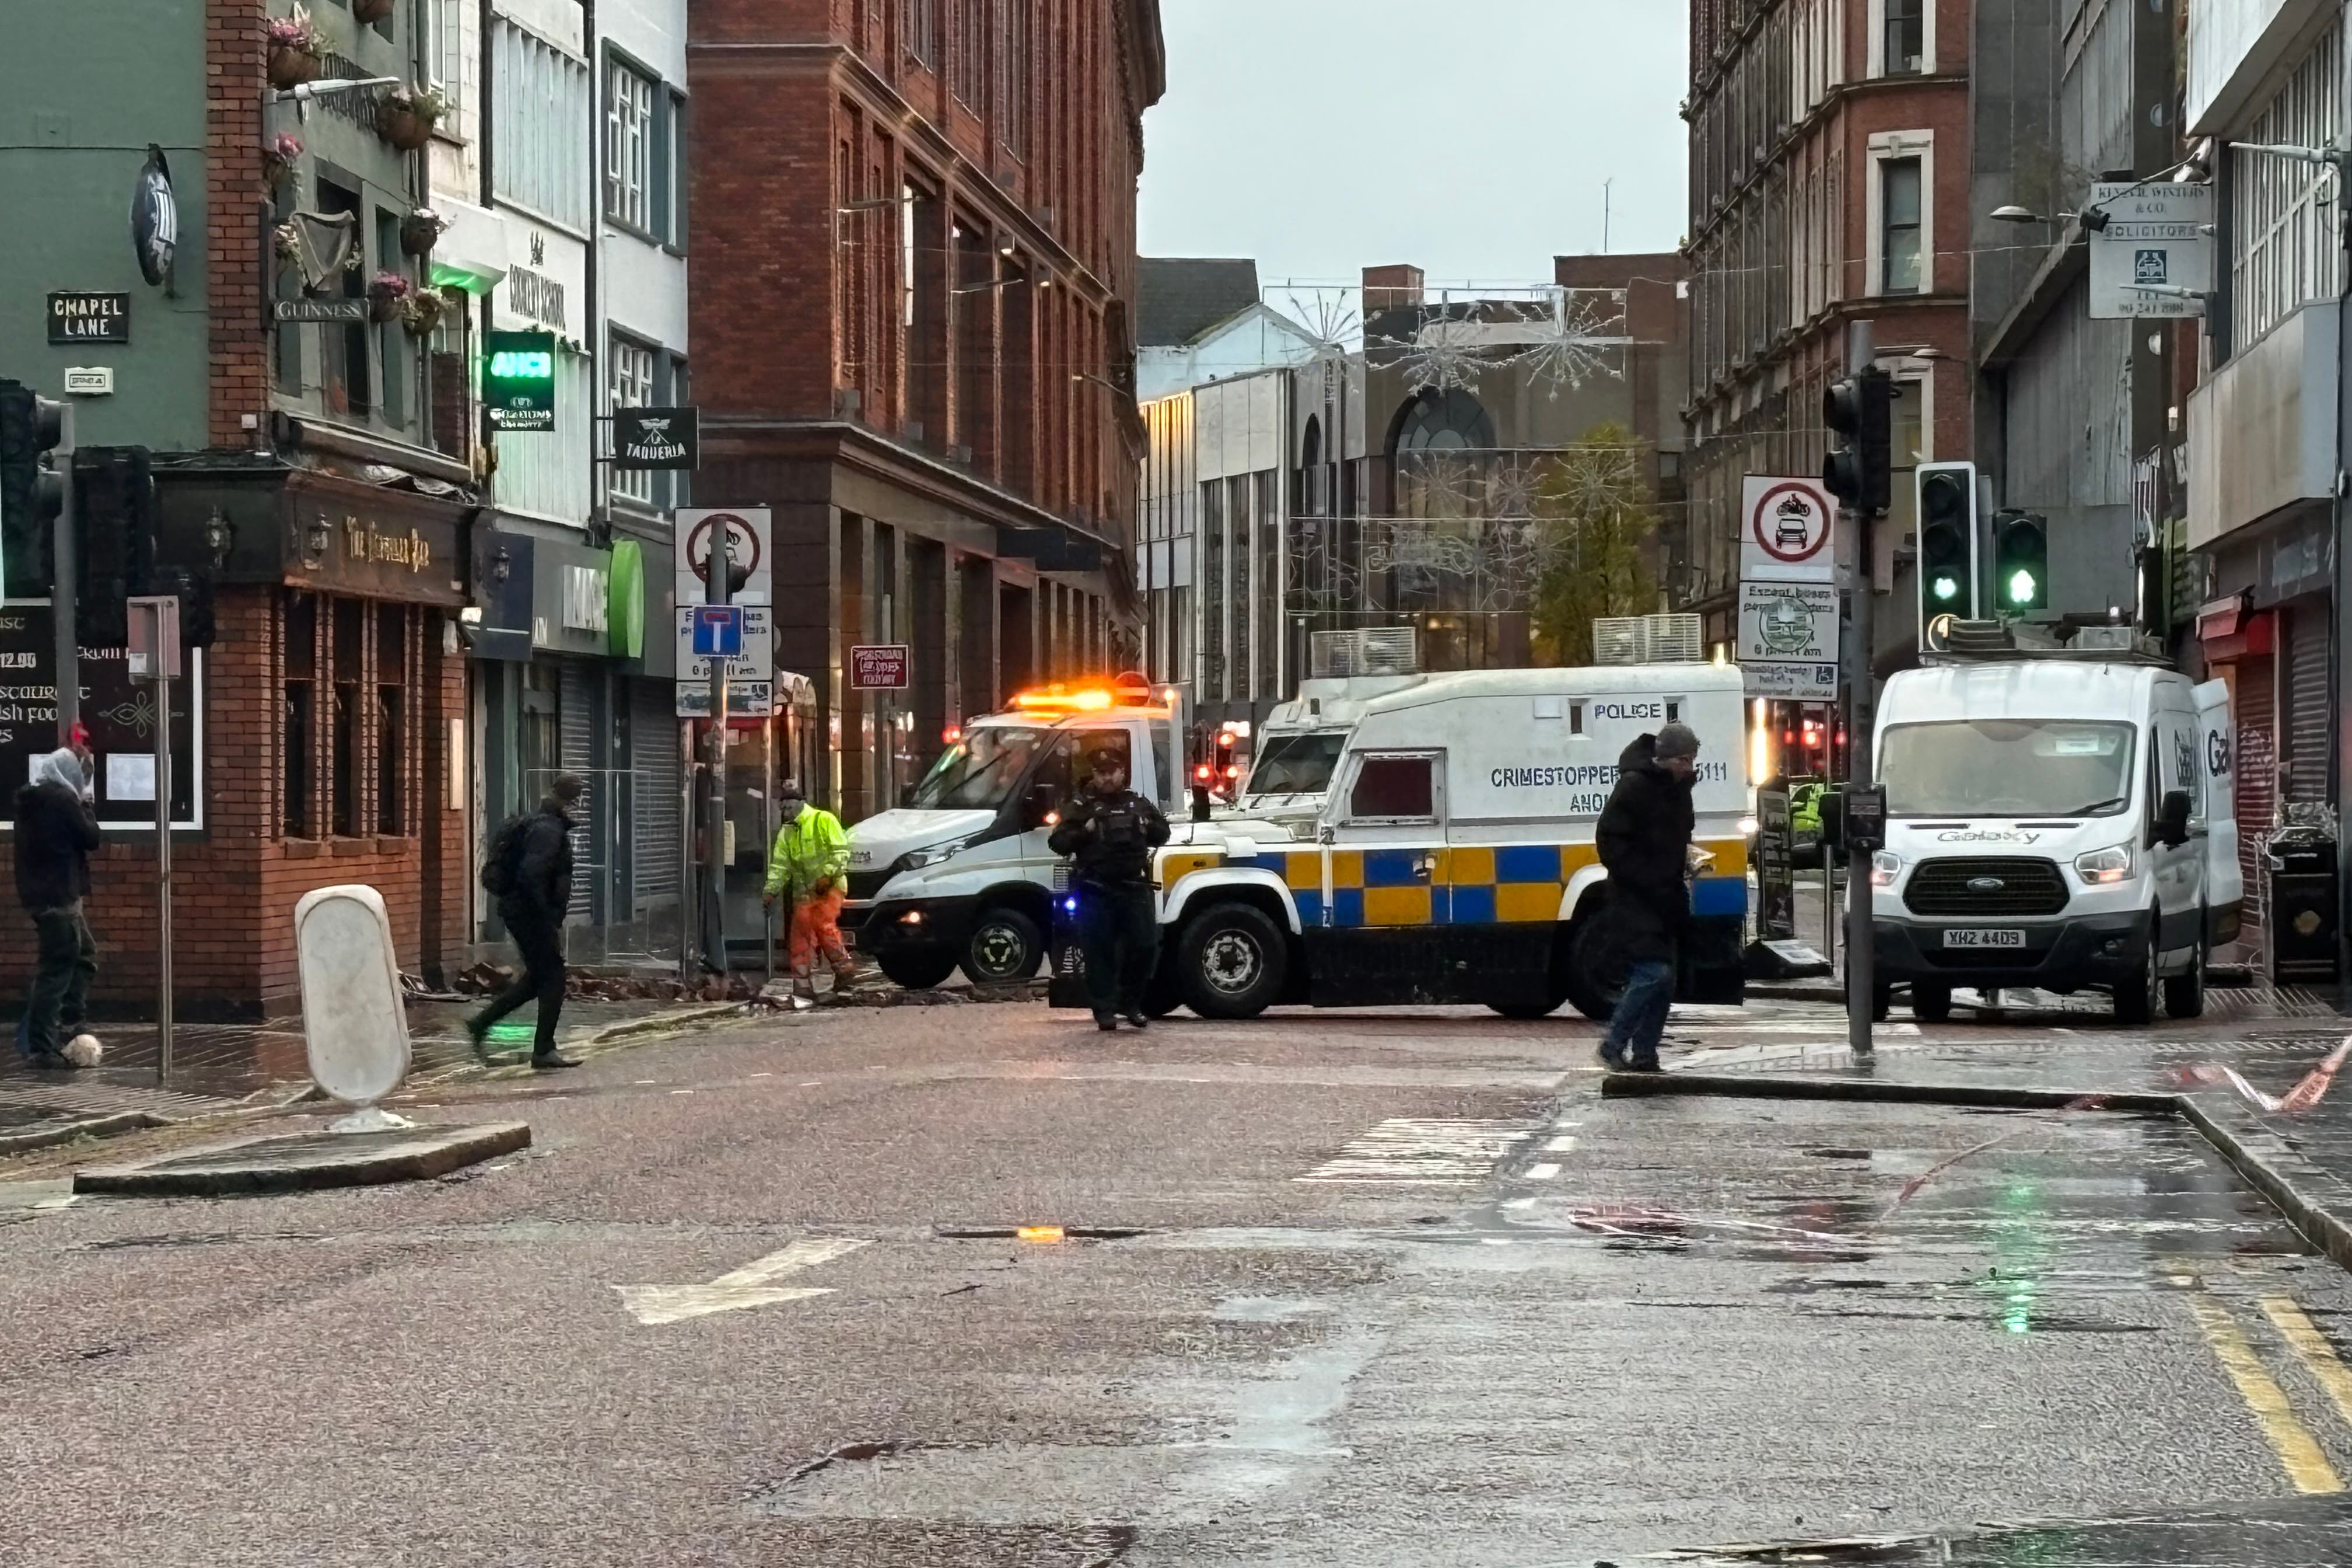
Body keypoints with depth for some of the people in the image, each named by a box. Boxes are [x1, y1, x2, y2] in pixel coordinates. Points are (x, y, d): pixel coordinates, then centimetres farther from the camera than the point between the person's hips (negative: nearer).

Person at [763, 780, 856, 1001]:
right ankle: (803, 985, 2)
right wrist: (772, 891, 1)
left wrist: (827, 875, -18)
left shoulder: (823, 820, -3)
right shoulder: (786, 833, 17)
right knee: (801, 935, -1)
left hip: (829, 888, -7)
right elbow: (779, 866, 14)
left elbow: (841, 851, -9)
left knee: (823, 925, -24)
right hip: (804, 890, 7)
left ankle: (844, 968, -13)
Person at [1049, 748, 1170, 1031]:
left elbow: (1162, 834, 24)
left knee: (1146, 946, -1)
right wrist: (1085, 832, -13)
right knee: (1100, 952, -4)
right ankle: (1105, 1011, 0)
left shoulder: (1138, 804, 17)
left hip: (1134, 888, 3)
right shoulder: (1082, 807, 7)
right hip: (1095, 890, -3)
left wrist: (1147, 826, 3)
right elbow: (1057, 842, 1)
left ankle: (1130, 1002, 16)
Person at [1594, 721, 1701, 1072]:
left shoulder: (1679, 787, 11)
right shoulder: (1634, 786, -15)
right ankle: (1613, 1045, -6)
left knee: (1663, 981, 7)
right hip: (1635, 899, -8)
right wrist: (1648, 883, -20)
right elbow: (1610, 842, -17)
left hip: (1665, 898, 8)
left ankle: (1643, 1054, 13)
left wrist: (1685, 859, 8)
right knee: (1654, 973, -16)